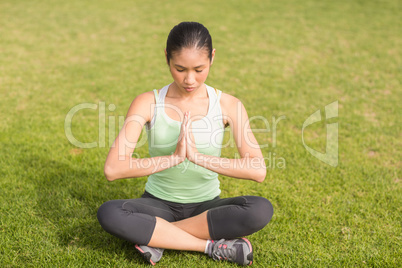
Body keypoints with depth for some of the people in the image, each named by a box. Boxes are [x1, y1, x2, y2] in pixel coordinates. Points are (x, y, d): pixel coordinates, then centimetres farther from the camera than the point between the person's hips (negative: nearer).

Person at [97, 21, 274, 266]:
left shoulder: (228, 105, -9)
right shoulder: (148, 103, -11)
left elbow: (258, 170, -22)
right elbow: (113, 169, -22)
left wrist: (198, 156, -31)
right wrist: (174, 157, -30)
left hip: (206, 207, 1)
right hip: (159, 204, 0)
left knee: (262, 210, -28)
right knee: (108, 214, -30)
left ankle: (157, 238, -18)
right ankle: (214, 247, -21)